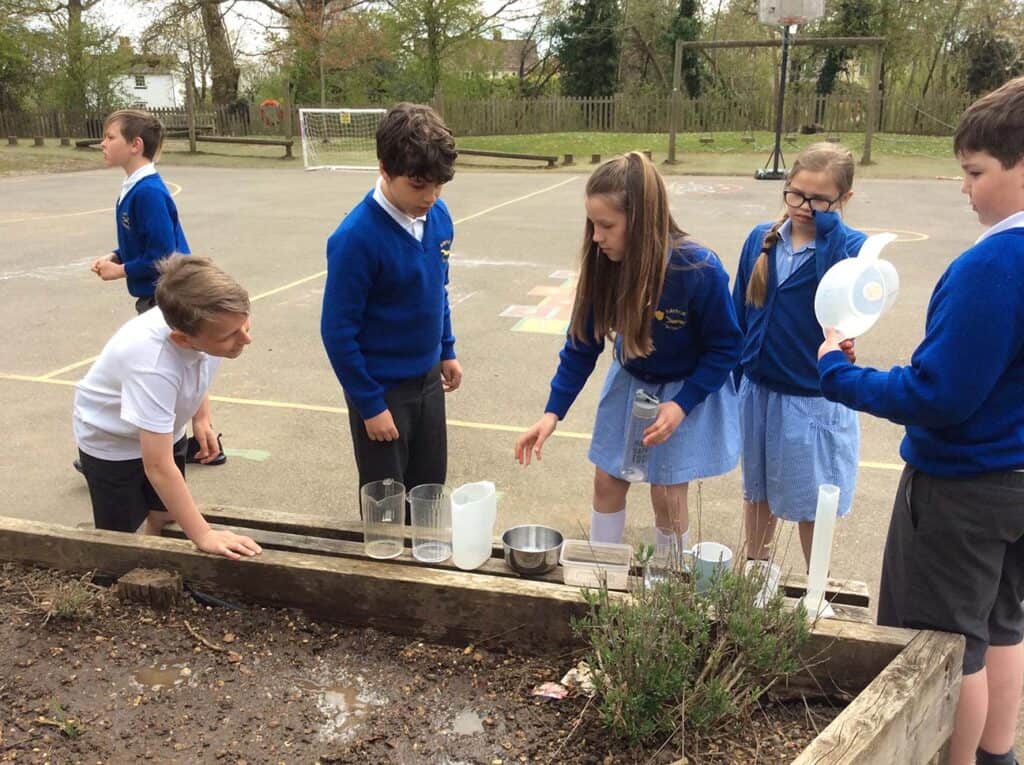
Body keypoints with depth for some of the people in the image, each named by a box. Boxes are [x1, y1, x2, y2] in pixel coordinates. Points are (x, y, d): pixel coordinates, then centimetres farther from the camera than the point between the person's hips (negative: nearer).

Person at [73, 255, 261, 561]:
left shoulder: (207, 323, -27)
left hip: (163, 431, 6)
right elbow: (158, 467, -40)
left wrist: (201, 417, 0)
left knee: (165, 518, 15)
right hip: (110, 442, -5)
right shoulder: (153, 367, -45)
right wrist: (203, 535, -39)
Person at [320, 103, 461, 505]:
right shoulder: (356, 238, -25)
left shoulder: (438, 216, -5)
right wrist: (370, 405, -15)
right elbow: (338, 331, -19)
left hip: (428, 379, 6)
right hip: (381, 388, -6)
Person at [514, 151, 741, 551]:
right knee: (607, 480, 9)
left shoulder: (700, 271, -31)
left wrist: (681, 405, -24)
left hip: (687, 390, -4)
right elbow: (582, 342, -9)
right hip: (629, 382, 4)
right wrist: (553, 412, -15)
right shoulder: (604, 266, -20)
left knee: (667, 494, 1)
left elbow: (724, 348, -16)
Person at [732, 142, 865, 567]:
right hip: (758, 390, 4)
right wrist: (733, 380, 8)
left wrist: (827, 220, -26)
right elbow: (739, 315, 5)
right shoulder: (761, 240, -2)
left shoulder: (851, 246, -11)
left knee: (811, 504, 11)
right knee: (758, 492, 20)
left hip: (816, 400, -3)